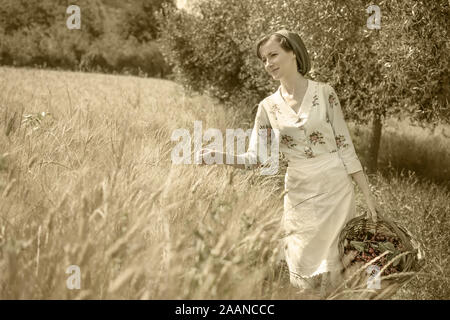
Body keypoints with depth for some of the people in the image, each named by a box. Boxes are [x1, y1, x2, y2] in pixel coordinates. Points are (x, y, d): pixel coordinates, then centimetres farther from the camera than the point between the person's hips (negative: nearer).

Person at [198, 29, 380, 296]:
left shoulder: (324, 93, -4)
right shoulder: (268, 107, 3)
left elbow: (345, 145, -3)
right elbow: (255, 158, 1)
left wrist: (368, 194, -3)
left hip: (336, 186, -2)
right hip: (299, 193, 2)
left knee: (337, 271, 4)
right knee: (305, 276, 6)